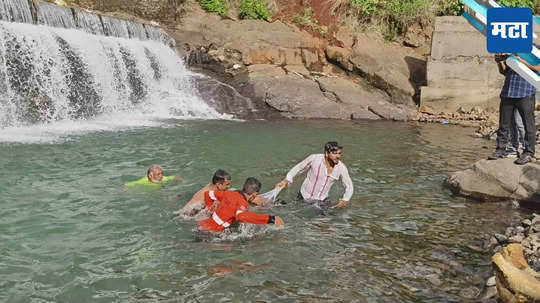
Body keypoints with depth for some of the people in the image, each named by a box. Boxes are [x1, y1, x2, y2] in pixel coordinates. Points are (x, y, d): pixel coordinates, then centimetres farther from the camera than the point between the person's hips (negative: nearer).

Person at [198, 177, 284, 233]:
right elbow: (241, 216, -42)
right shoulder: (242, 202, -17)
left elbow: (208, 194, 20)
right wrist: (270, 219, -43)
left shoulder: (230, 194, 8)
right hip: (210, 231, -9)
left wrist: (211, 210, 30)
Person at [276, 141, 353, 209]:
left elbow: (349, 186, -6)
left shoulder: (341, 168, -18)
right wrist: (285, 181, -10)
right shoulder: (314, 158, -22)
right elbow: (298, 168, -6)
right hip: (304, 198, -2)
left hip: (322, 201, 2)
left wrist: (344, 201, -20)